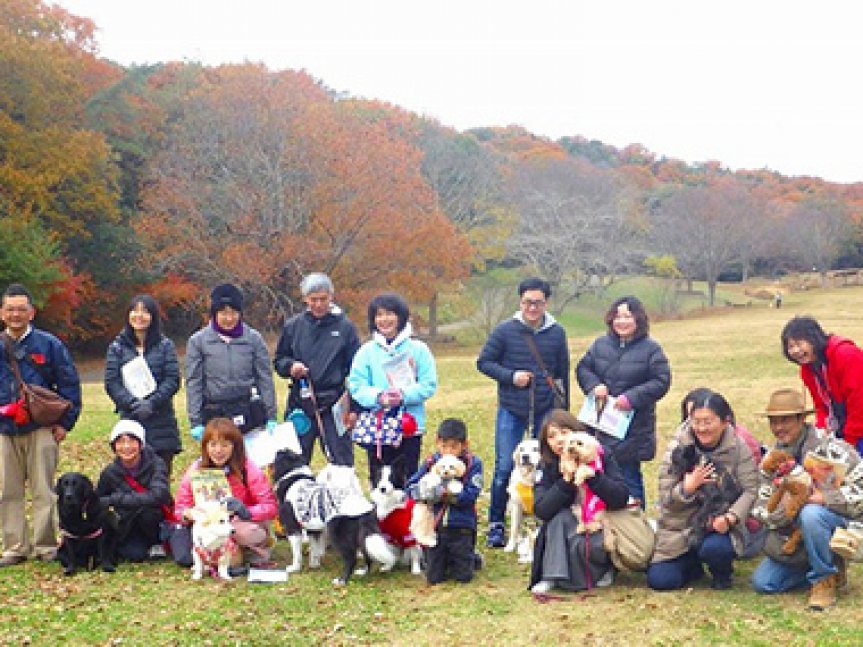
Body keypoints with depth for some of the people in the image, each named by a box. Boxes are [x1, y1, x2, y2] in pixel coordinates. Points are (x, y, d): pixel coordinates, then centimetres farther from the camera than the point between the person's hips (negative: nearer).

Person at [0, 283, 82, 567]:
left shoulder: (49, 344, 1)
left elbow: (69, 384, 2)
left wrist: (65, 422, -2)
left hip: (41, 429, -3)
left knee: (43, 490, 0)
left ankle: (45, 546, 7)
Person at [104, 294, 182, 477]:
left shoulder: (165, 345, 8)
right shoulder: (118, 346, 9)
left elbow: (173, 380, -1)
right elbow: (111, 382, 1)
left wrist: (152, 403, -14)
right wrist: (132, 403, -13)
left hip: (161, 422, 0)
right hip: (130, 419, 0)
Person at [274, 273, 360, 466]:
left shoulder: (344, 326, 1)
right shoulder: (293, 326, 7)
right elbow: (279, 360, 16)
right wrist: (290, 366, -8)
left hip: (334, 406, -2)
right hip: (299, 403, 2)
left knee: (341, 461, 1)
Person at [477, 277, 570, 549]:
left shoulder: (557, 333, 3)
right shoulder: (504, 330, -3)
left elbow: (562, 374, 11)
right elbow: (483, 362, 1)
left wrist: (563, 412, 13)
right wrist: (511, 376, -13)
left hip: (546, 412, 2)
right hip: (511, 411, -2)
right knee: (504, 468, -2)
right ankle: (496, 525, 11)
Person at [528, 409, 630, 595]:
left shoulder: (601, 456, -11)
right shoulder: (547, 466, -7)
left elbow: (621, 499, -19)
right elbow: (541, 511, -19)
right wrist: (566, 480, -28)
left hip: (603, 529, -2)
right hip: (569, 530, 2)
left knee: (583, 545, -32)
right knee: (559, 517, -28)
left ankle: (602, 569, -1)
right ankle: (553, 576, -22)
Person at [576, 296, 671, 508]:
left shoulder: (650, 349, -4)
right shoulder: (601, 345, 8)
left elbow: (661, 381, -8)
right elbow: (583, 368, 14)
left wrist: (632, 397, -17)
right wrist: (593, 385, -7)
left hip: (633, 429, -4)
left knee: (629, 477, 0)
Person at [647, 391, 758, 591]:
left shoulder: (739, 448, -7)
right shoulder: (678, 448, -6)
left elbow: (750, 490, -9)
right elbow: (666, 499, -7)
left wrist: (730, 518, -25)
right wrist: (688, 486, -26)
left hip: (719, 526, -1)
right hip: (680, 528, 2)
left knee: (714, 548, -35)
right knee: (659, 580, -11)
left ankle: (722, 572, 4)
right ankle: (693, 565, 23)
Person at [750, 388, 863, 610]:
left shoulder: (829, 448, -16)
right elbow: (762, 505, 0)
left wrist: (823, 498, -28)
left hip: (841, 525, -6)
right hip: (793, 533, 6)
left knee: (810, 514, -38)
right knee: (762, 582, -6)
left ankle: (826, 577, -14)